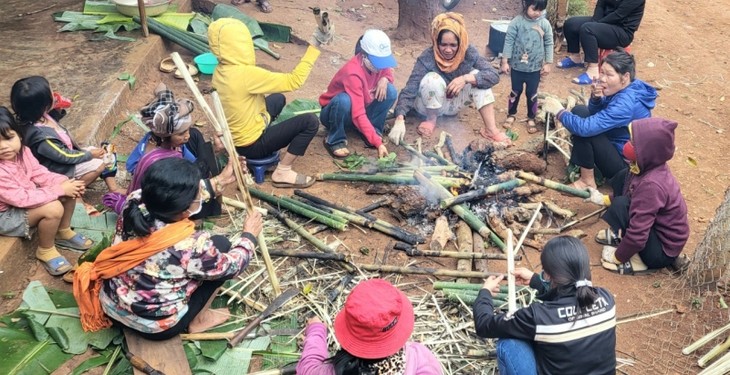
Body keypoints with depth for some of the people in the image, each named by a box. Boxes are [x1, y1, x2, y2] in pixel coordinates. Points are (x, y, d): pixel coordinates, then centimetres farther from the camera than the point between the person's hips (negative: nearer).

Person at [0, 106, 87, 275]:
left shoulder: (22, 152, -8)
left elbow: (40, 173, 0)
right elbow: (22, 199, -33)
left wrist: (64, 182, -17)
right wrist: (59, 190, -30)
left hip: (25, 198, 9)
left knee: (69, 188, -1)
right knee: (53, 208, -29)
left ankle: (63, 232, 18)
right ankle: (45, 250, -3)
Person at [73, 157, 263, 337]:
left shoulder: (135, 203, -17)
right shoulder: (192, 246, -32)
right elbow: (229, 267, -12)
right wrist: (249, 235, 4)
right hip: (155, 326, -5)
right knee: (221, 245, 3)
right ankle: (199, 320, 16)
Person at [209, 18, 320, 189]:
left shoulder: (220, 71, -3)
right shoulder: (245, 74, -29)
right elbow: (293, 81, -25)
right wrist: (314, 48, -21)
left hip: (234, 137, 9)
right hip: (250, 144, -9)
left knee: (278, 99, 26)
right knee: (310, 121, -12)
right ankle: (282, 173, -6)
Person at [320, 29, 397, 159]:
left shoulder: (377, 62, -16)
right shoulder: (353, 73, -36)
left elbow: (387, 72, 8)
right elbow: (358, 115, -41)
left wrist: (384, 79, -19)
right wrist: (378, 143, -46)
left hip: (361, 107, 6)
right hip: (334, 112, -6)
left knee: (391, 91, -17)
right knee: (344, 100, -41)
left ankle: (373, 132, -4)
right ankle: (334, 140, -17)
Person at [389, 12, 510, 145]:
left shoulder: (469, 52, -19)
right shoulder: (427, 58, -29)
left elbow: (494, 75, -25)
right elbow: (409, 90, -36)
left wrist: (466, 78, -40)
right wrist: (400, 120, -50)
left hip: (453, 103, 4)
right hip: (429, 105, -3)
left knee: (477, 77, -21)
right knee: (433, 79, -34)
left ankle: (491, 130, -21)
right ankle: (431, 120, -9)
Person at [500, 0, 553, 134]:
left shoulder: (545, 24, -8)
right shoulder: (516, 22, -13)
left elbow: (549, 44, 0)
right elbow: (509, 41, -9)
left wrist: (548, 63, 1)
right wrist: (505, 61, -9)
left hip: (535, 68, 1)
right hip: (517, 66, -1)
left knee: (532, 94, 12)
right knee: (515, 92, 16)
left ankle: (531, 118, 29)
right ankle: (511, 115, 35)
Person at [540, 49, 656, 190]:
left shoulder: (626, 103, -30)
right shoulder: (625, 89, -1)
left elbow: (586, 127, -36)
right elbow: (595, 114, 7)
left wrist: (559, 111, -22)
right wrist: (596, 98, -15)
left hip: (626, 164, -10)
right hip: (617, 146, 10)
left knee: (584, 128, -23)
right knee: (580, 111, 5)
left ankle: (587, 181, -8)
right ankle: (577, 167, 9)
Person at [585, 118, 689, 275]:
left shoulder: (651, 185, -33)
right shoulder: (651, 166, -7)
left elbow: (637, 235, -31)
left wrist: (617, 256, -17)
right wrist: (604, 199, 13)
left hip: (662, 251, -9)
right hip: (654, 227, 9)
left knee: (621, 206, -28)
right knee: (624, 176, 1)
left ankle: (636, 261, -10)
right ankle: (621, 236, 10)